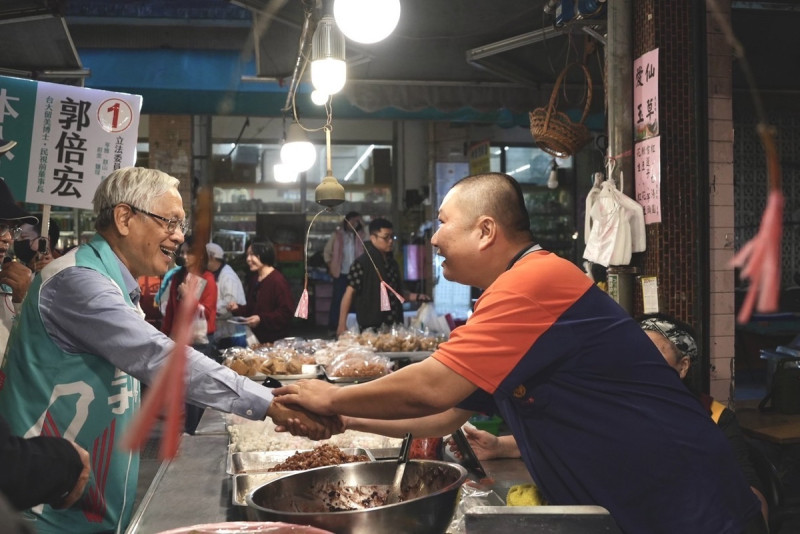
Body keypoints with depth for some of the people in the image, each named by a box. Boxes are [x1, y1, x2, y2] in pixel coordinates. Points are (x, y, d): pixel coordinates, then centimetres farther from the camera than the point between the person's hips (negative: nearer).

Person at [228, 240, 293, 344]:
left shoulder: (278, 280, -15)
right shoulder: (254, 279, 13)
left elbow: (286, 312, -19)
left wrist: (261, 319, -25)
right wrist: (238, 309, 5)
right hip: (256, 337, 8)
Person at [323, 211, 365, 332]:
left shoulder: (360, 235, 9)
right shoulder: (337, 234, 2)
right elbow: (327, 251, 6)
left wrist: (361, 223, -2)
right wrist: (330, 266, 2)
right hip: (341, 273, -3)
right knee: (337, 300, -1)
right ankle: (333, 327, 5)